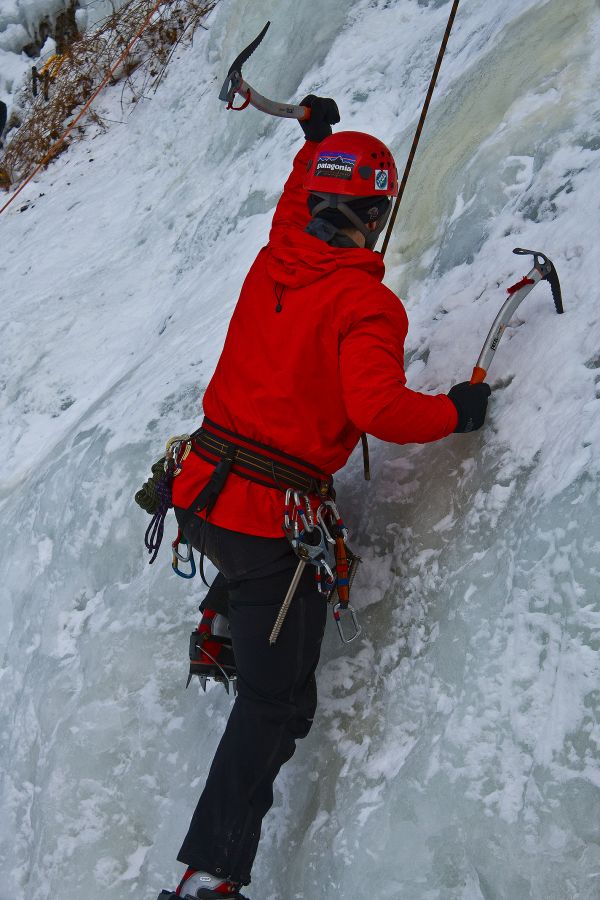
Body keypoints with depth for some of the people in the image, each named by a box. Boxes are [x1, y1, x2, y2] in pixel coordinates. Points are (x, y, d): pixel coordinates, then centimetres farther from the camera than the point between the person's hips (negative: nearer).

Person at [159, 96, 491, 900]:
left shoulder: (273, 260, 5)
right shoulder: (367, 303, -16)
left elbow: (293, 208, 28)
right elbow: (379, 407, -28)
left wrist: (313, 140, 44)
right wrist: (455, 411, -9)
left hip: (200, 493, 7)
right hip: (269, 524, -7)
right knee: (277, 704, 2)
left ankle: (219, 630, 45)